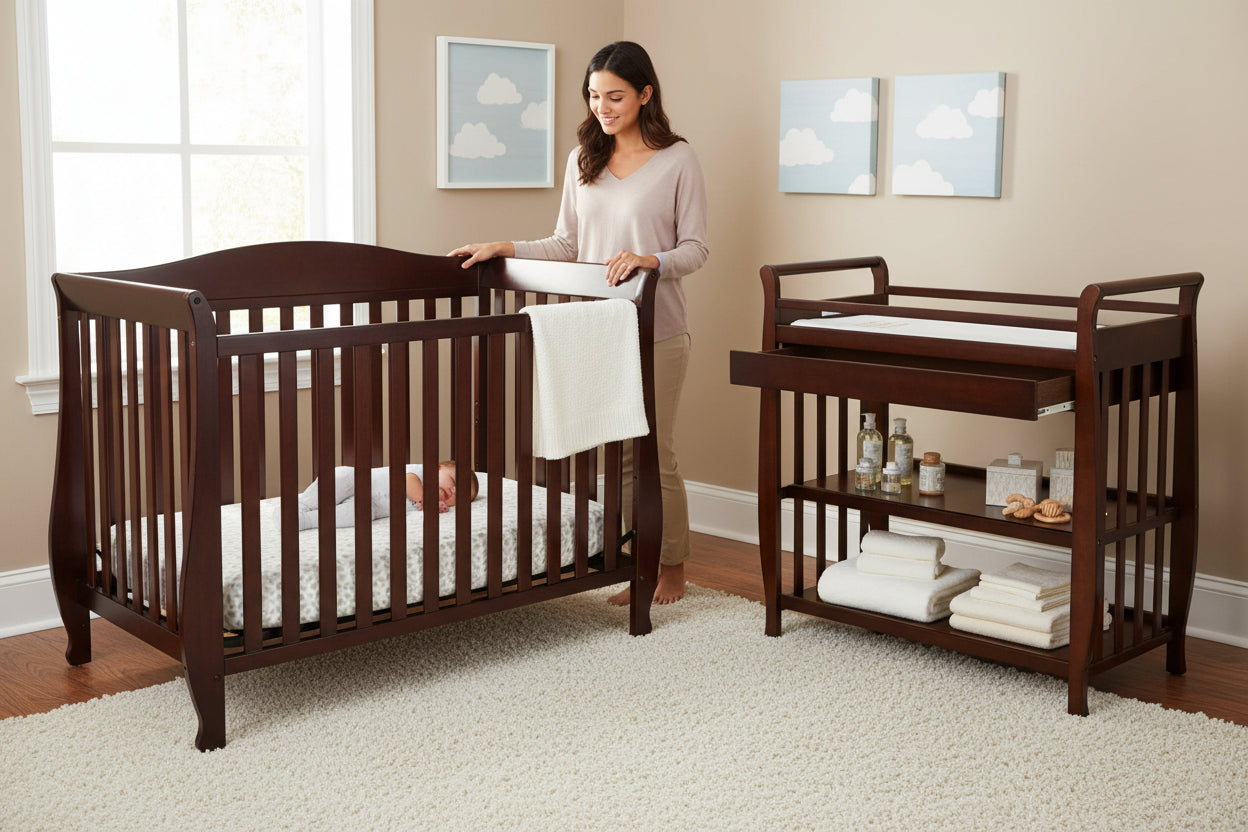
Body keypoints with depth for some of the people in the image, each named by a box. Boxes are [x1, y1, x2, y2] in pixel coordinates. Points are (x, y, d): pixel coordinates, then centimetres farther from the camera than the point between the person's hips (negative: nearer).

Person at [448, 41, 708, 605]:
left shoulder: (678, 160, -3)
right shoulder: (582, 161, 11)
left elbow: (695, 249, -3)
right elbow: (567, 246, 15)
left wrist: (649, 260, -21)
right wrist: (502, 248, 6)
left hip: (655, 330, -4)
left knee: (655, 453, 1)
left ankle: (672, 569, 17)